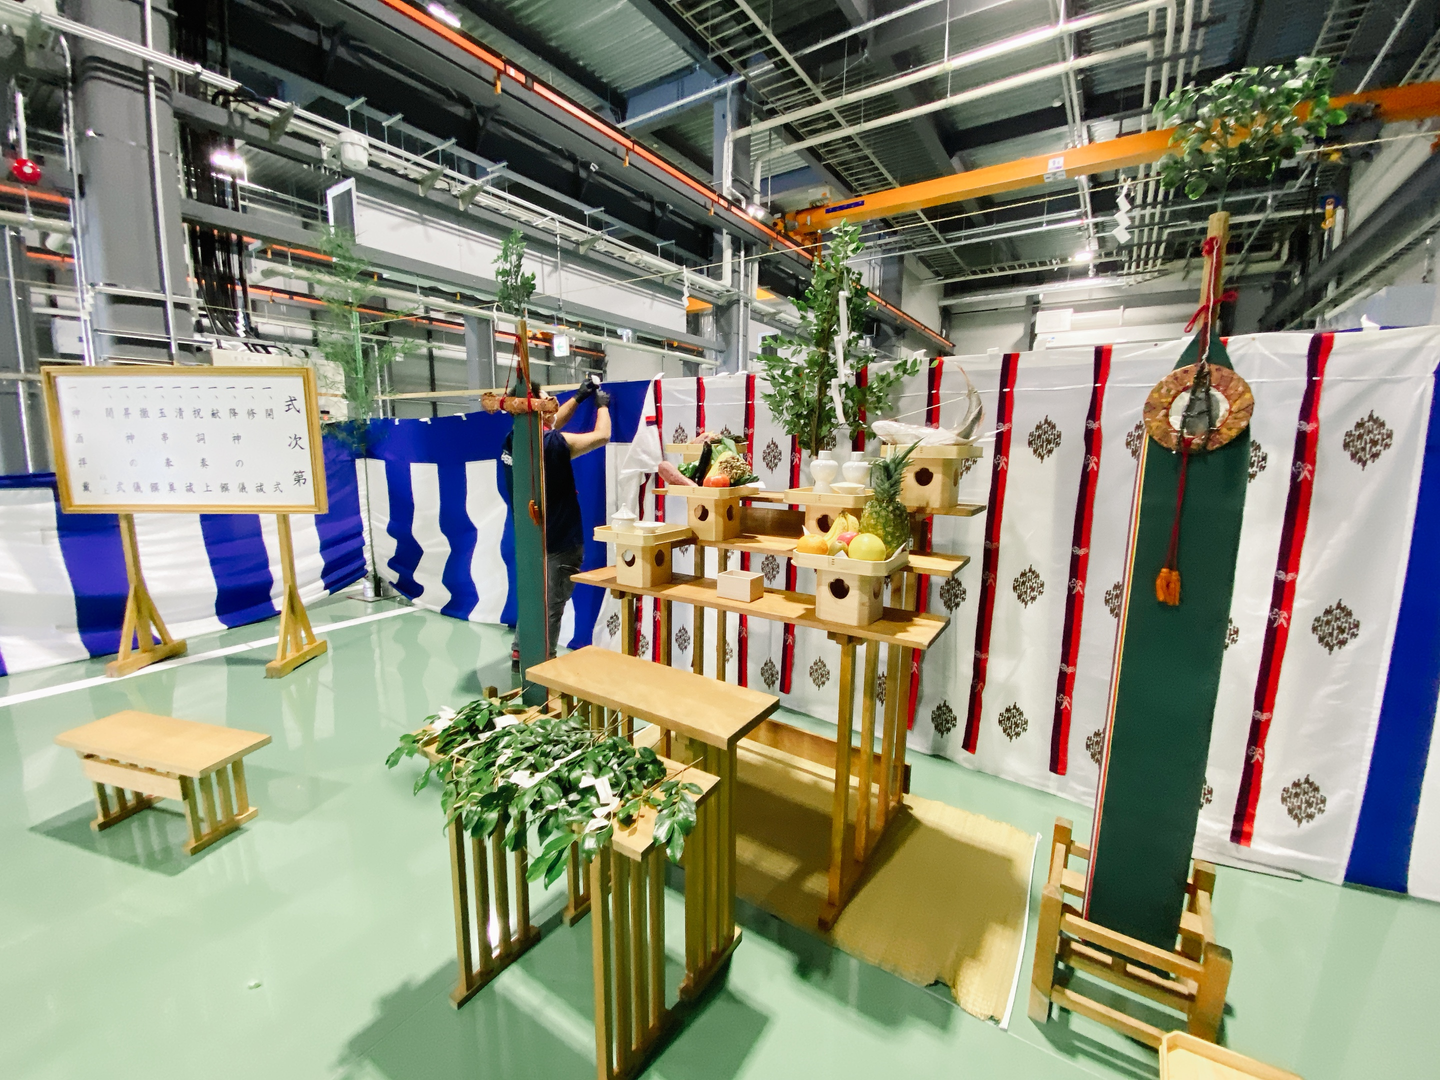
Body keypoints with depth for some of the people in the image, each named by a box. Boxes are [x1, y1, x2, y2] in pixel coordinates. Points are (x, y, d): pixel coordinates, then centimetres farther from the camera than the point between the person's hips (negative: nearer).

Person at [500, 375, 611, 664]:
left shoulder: (512, 441, 0)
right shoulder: (551, 444, -22)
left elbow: (552, 424, 18)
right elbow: (602, 436, -14)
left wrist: (579, 396, 16)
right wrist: (602, 405, 3)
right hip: (558, 542, -8)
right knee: (551, 607, 4)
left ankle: (521, 656, 34)